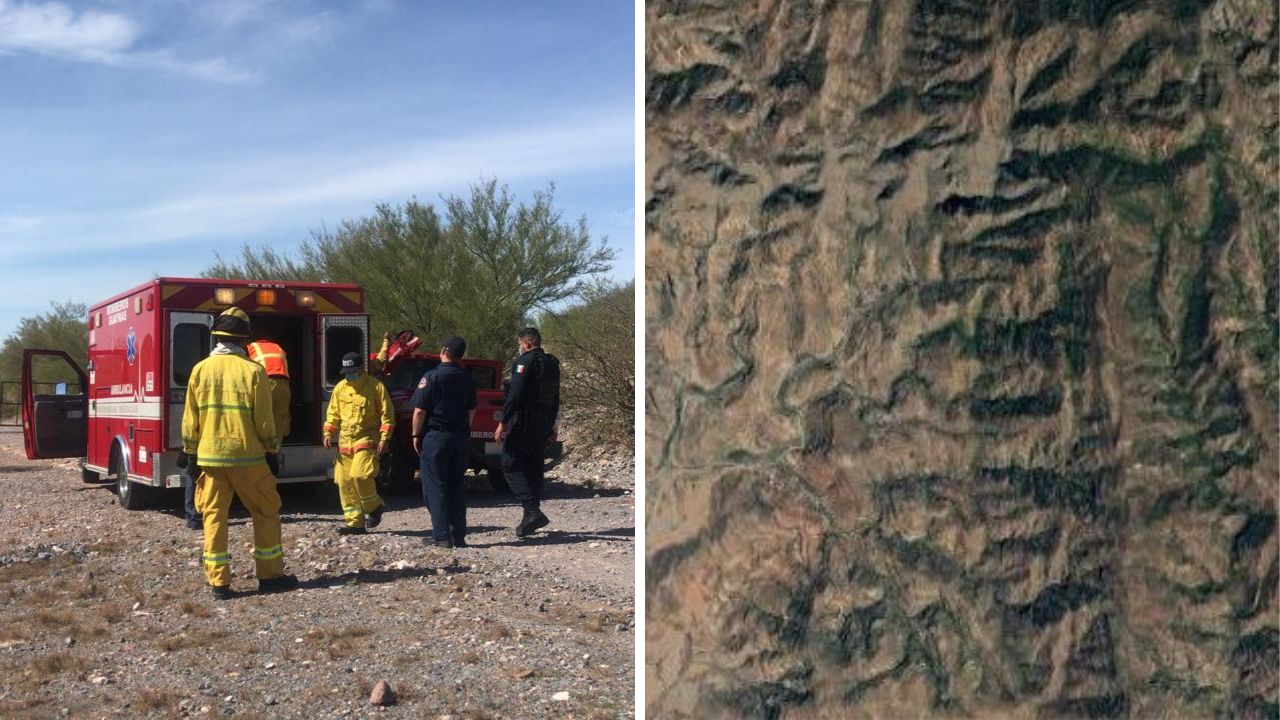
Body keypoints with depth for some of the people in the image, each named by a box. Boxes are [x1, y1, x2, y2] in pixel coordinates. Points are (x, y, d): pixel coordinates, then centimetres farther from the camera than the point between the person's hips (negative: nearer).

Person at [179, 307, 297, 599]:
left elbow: (191, 418, 5)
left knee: (214, 516, 8)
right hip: (247, 456, -3)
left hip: (209, 456, 3)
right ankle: (270, 575, 13)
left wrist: (190, 452, 13)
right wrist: (271, 452, 3)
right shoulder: (252, 370, -8)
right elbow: (264, 419, -6)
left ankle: (218, 582, 8)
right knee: (266, 513, 10)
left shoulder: (201, 369, 2)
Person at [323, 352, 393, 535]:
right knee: (344, 483, 3)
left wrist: (384, 438, -10)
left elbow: (387, 414, -4)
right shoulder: (340, 387, 11)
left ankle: (374, 506, 5)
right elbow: (333, 413, 18)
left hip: (366, 440, -6)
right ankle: (355, 523, 10)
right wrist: (328, 432, 4)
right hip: (345, 442, 6)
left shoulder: (375, 386, -4)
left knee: (359, 475, -21)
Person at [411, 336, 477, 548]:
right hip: (461, 438, 5)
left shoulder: (431, 377, -11)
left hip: (435, 437, -5)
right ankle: (459, 536, 11)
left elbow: (420, 411, -12)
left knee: (435, 487, 0)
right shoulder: (467, 379, 7)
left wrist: (416, 435, -2)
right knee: (457, 486, 10)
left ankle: (442, 536, -2)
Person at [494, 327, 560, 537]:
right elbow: (555, 399, 20)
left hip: (524, 423, -8)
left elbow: (515, 395, -18)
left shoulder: (525, 362, -10)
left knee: (511, 465, -5)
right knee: (534, 468, 13)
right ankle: (532, 516, 15)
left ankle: (532, 511, -18)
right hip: (543, 425, 8)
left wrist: (503, 422, -16)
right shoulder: (552, 364, 17)